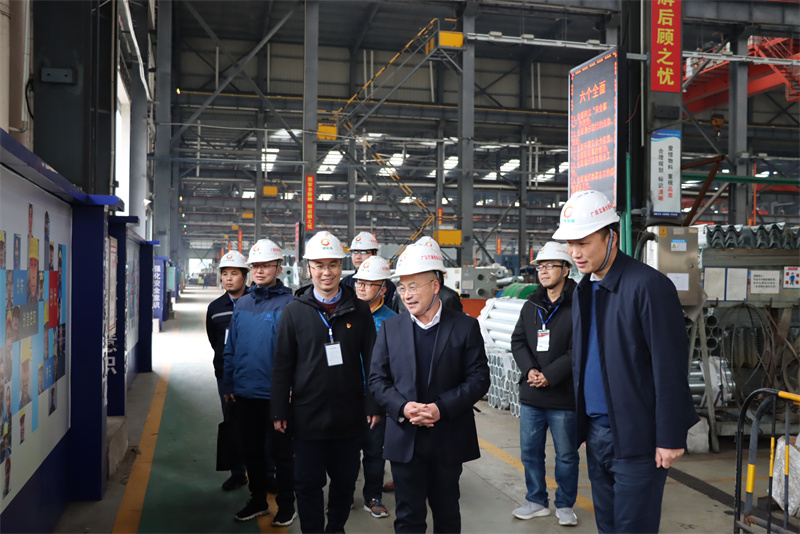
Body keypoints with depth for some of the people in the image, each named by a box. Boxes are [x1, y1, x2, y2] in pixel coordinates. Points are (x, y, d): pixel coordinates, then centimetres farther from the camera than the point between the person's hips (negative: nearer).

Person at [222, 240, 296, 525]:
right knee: (251, 450, 18)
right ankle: (257, 500, 35)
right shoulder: (242, 304, 7)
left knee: (280, 451, 8)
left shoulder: (287, 304, -11)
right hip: (245, 392, 6)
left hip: (275, 393, -6)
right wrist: (228, 384, 9)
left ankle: (286, 505, 24)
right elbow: (230, 349, 11)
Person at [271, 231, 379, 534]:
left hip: (350, 415, 1)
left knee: (345, 481, 14)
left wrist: (373, 405, -1)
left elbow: (371, 360, 3)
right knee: (308, 484, 9)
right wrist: (280, 411, -1)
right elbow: (282, 365, 1)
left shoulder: (359, 310, 1)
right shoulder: (294, 311, -1)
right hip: (308, 415, -1)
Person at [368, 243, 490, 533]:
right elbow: (377, 379, 3)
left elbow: (479, 378, -6)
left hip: (449, 440, -1)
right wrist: (402, 407, -15)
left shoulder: (465, 326, -3)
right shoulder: (390, 328, 4)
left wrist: (442, 408, -17)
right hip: (405, 440, 1)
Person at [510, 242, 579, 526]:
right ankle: (537, 501, 29)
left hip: (563, 396, -5)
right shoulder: (531, 306, 11)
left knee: (566, 454, 8)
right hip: (530, 396, 6)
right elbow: (517, 341, 8)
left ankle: (565, 505, 25)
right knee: (530, 451, 13)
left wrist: (549, 375, -18)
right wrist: (530, 369, -9)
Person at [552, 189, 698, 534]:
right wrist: (581, 423, 13)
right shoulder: (584, 290, 10)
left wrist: (670, 438, -15)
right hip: (596, 430, 7)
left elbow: (670, 367, -16)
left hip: (636, 437, -7)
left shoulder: (649, 286, -15)